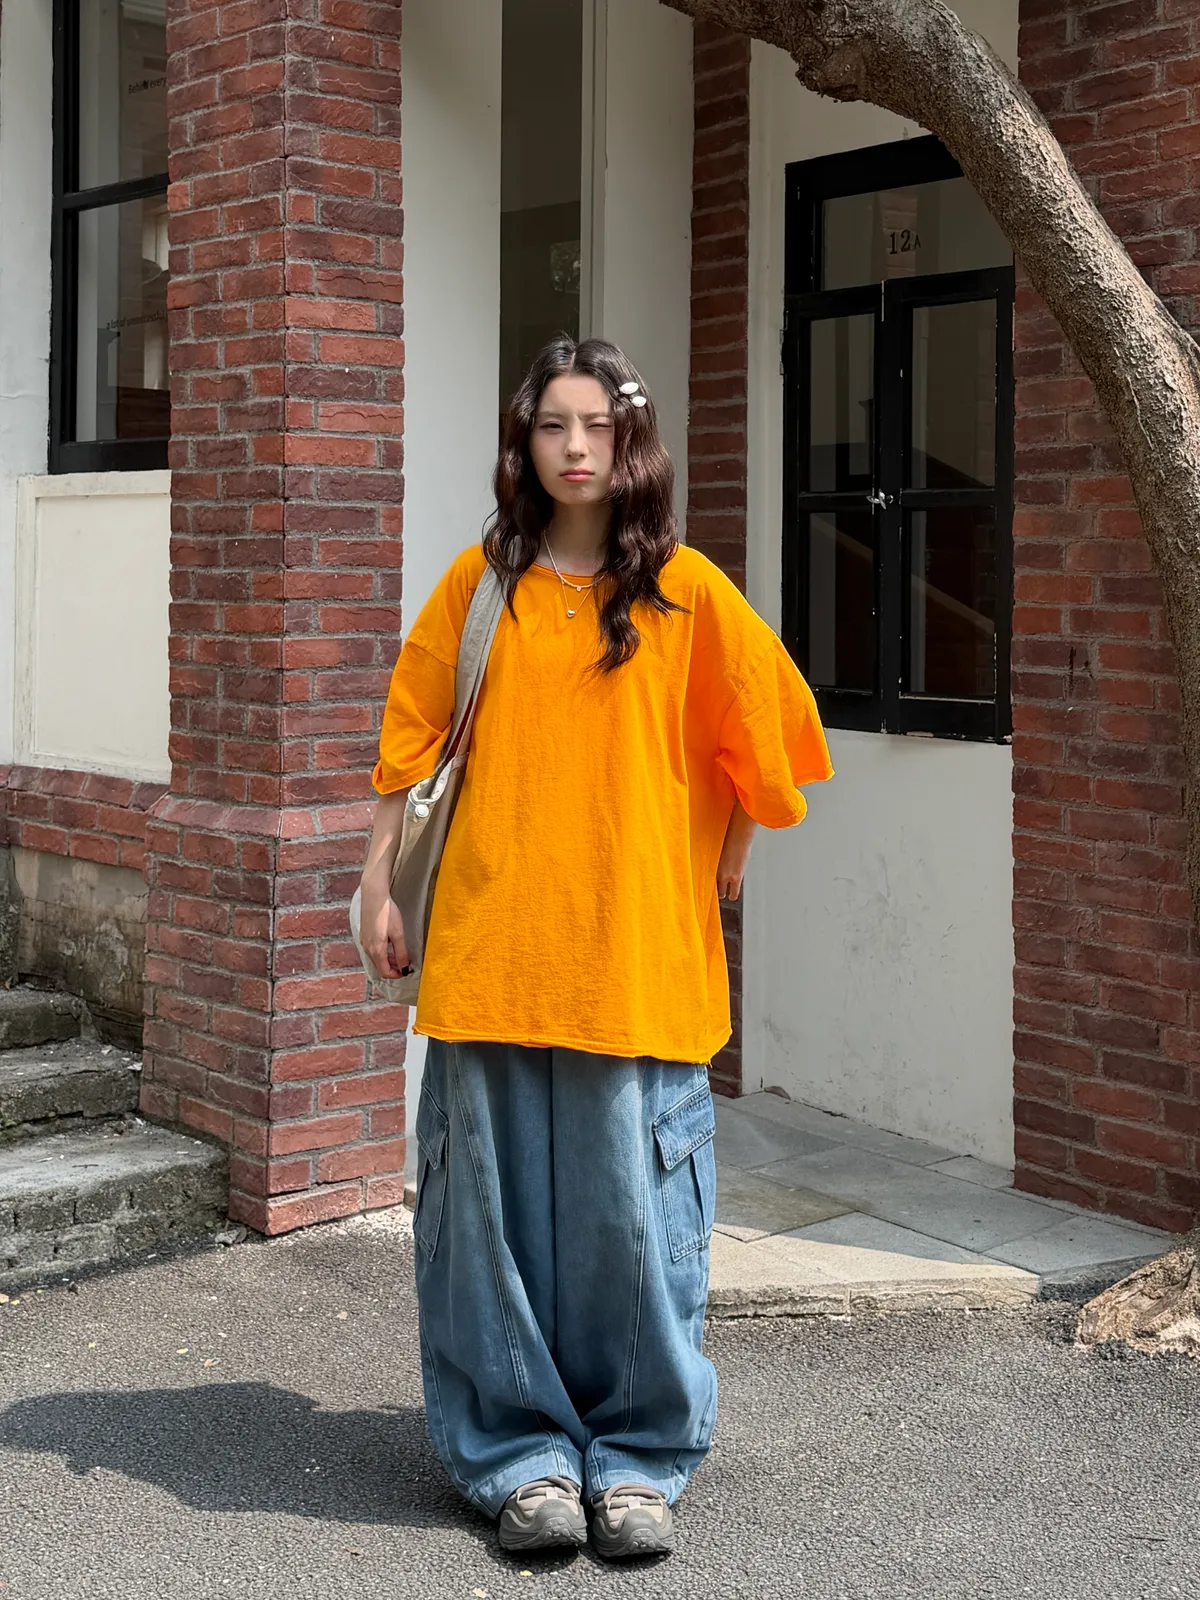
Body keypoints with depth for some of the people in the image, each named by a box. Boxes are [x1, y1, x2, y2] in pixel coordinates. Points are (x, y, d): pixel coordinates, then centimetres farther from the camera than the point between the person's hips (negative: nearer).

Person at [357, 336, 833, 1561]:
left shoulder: (685, 589, 2)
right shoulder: (479, 581, 7)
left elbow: (758, 738, 9)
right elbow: (413, 735, 9)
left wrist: (719, 874, 11)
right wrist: (379, 885, 7)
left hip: (638, 952, -1)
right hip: (491, 944, 2)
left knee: (630, 1198, 1)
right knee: (495, 1195, 4)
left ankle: (640, 1456, 17)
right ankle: (521, 1450, 18)